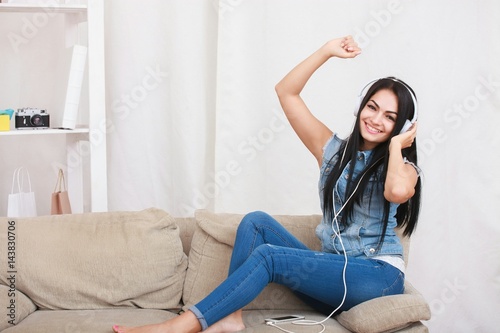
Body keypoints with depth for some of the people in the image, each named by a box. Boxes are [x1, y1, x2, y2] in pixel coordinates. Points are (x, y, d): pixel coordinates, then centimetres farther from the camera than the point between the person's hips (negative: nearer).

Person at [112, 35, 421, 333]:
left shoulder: (402, 166, 0)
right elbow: (286, 92, 9)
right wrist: (327, 51, 2)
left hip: (378, 276, -5)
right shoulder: (334, 151, 12)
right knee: (256, 222, -12)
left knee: (269, 256, -23)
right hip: (333, 275, 6)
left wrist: (395, 145, -11)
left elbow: (397, 192, -30)